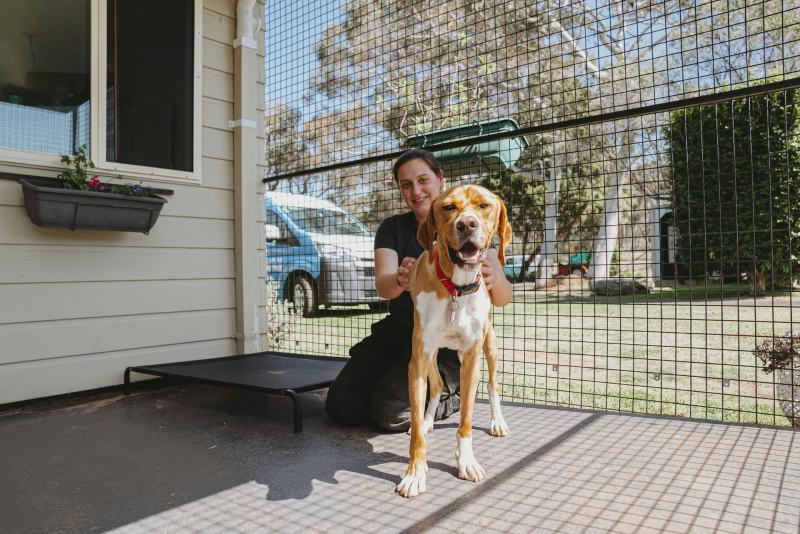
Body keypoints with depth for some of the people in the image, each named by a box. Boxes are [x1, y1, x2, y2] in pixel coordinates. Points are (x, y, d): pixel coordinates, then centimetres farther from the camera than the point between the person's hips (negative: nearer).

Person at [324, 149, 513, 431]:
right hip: (398, 331, 4)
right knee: (339, 405, -9)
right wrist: (399, 281, -40)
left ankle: (453, 396, 7)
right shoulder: (392, 228, 4)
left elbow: (503, 299, -16)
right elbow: (383, 286, -15)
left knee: (391, 414, -22)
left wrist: (495, 280, -41)